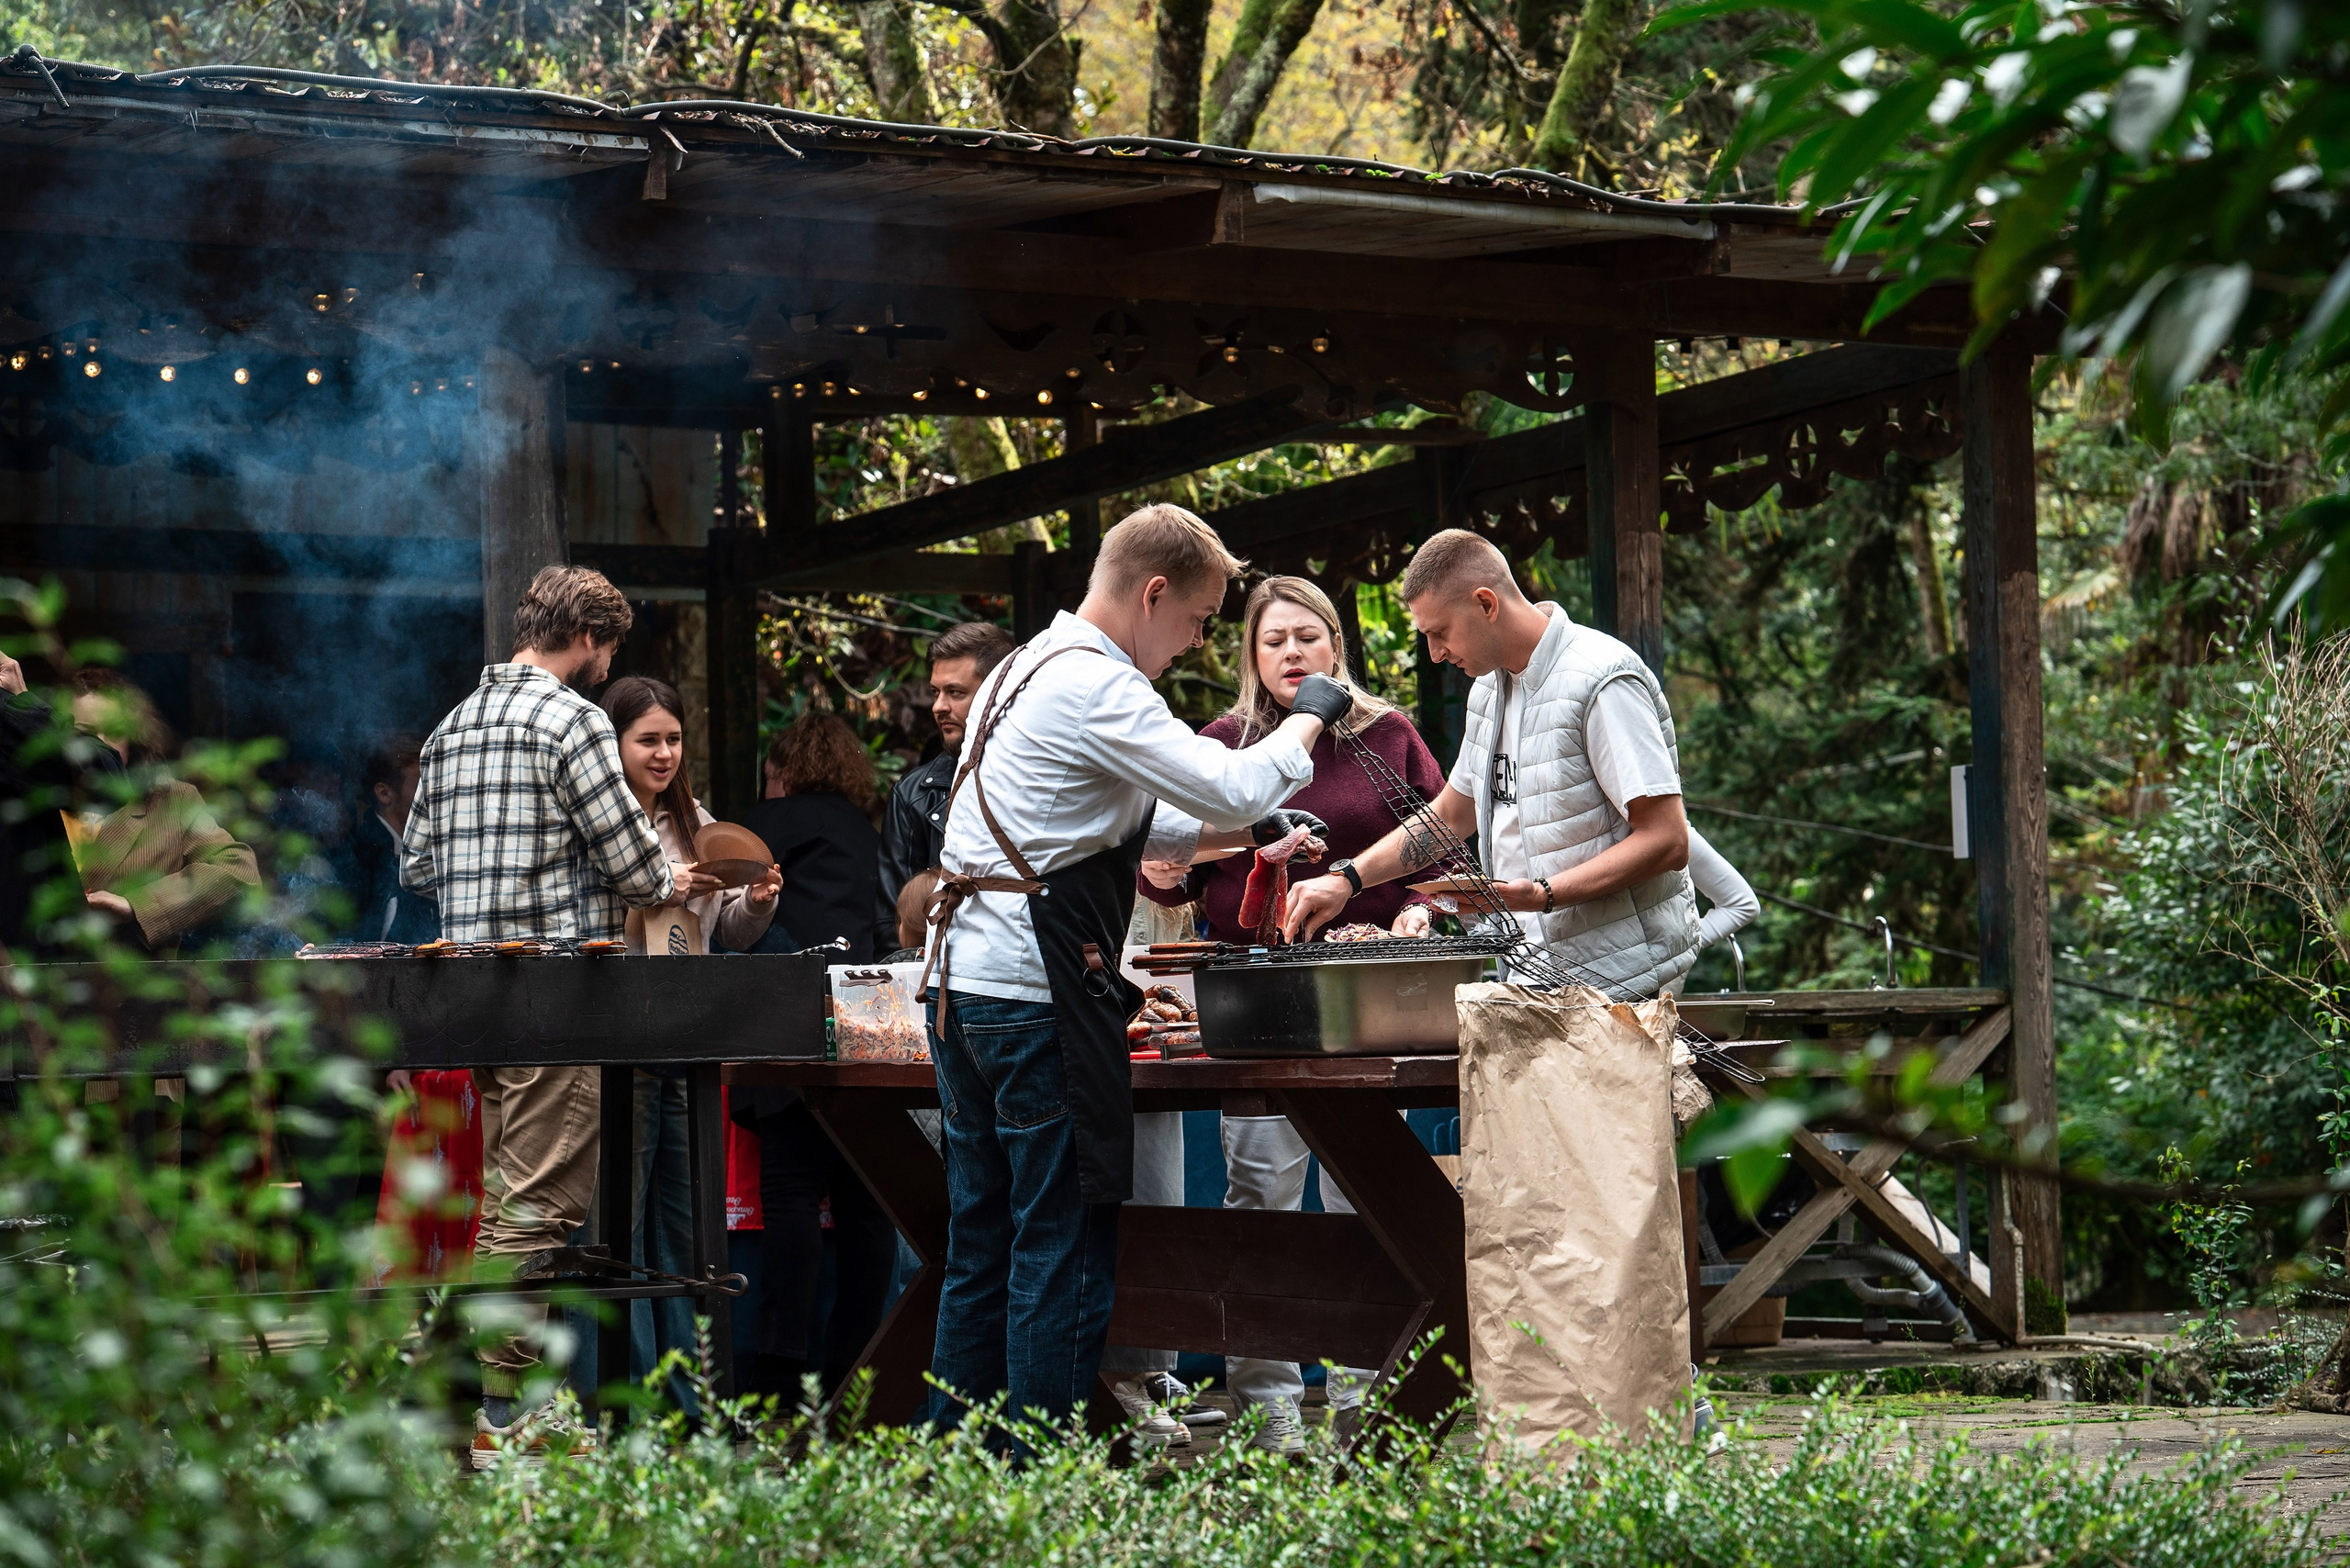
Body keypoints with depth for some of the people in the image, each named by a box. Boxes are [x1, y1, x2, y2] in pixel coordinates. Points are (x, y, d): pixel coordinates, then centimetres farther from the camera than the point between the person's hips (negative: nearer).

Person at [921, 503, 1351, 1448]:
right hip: (1040, 994, -10)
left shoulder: (1024, 671, 20)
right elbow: (1234, 788, -18)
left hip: (961, 984, 10)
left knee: (981, 1250, 13)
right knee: (1066, 1249, -5)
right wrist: (1308, 720, 0)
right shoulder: (1096, 689, -12)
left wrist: (1241, 829, 20)